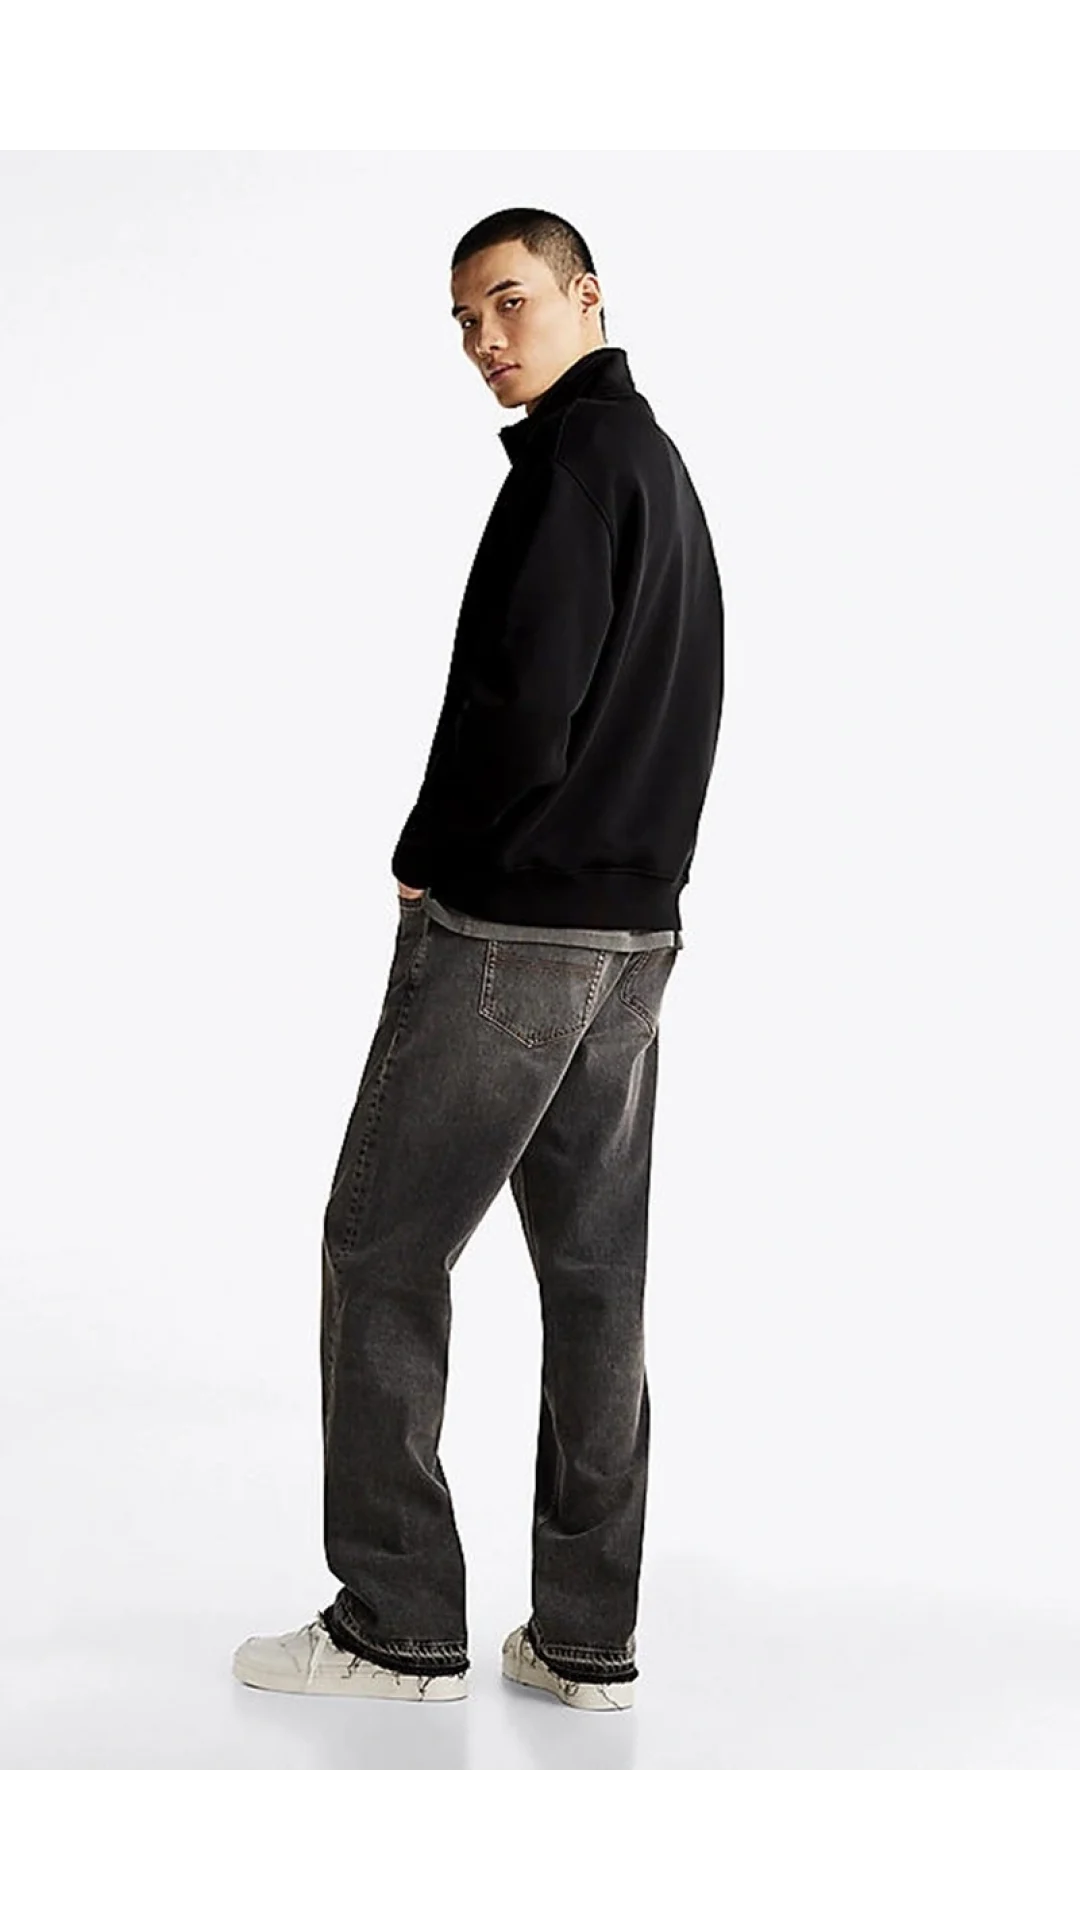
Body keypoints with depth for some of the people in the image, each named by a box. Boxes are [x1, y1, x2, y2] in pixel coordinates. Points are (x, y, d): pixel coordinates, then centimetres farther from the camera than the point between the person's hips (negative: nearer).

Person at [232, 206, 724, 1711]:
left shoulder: (575, 456, -11)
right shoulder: (664, 467, 19)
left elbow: (524, 698, -21)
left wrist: (426, 857, -7)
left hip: (508, 925, -9)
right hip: (637, 925, 9)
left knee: (383, 1249, 0)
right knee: (595, 1269, 8)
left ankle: (396, 1627, 4)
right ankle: (585, 1638, 14)